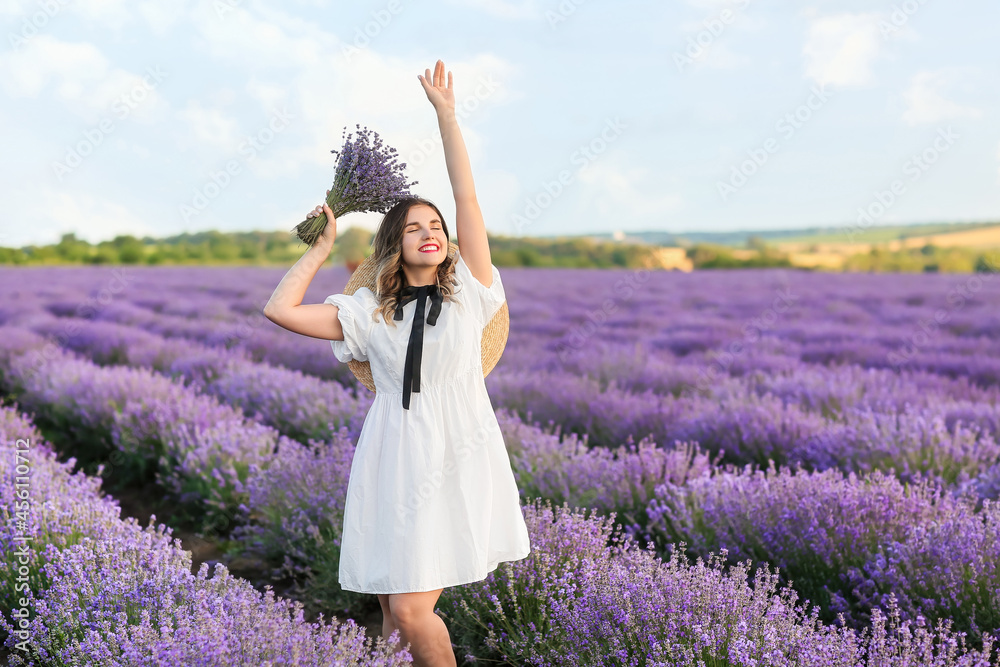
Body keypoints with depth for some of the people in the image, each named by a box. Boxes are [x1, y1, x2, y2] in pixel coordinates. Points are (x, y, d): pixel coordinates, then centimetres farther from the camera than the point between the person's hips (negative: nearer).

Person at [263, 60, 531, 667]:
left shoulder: (469, 292, 4)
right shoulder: (369, 312, 7)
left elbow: (468, 198, 0)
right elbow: (280, 310, 2)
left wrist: (446, 114, 0)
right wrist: (324, 245, 9)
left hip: (461, 458, -1)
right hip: (398, 461, 1)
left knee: (412, 610, -7)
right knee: (403, 608, -1)